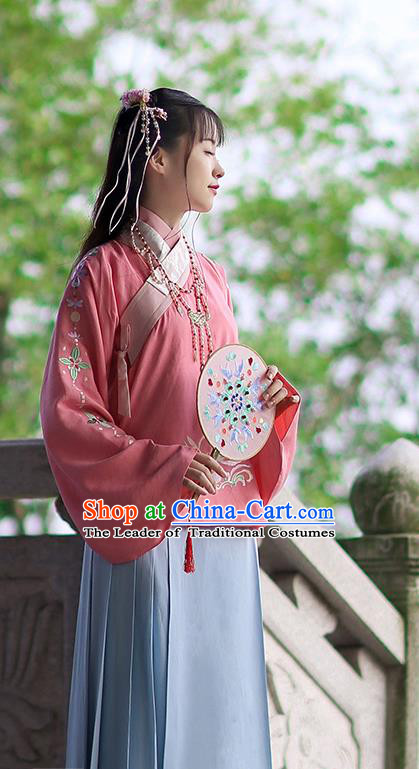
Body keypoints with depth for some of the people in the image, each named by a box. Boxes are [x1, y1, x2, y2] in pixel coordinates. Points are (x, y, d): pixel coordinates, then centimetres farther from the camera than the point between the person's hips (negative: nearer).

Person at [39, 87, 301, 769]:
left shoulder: (212, 279, 16)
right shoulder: (104, 273, -4)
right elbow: (67, 416, -10)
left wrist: (269, 398, 2)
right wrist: (162, 467, -21)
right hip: (145, 530, -6)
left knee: (219, 707, 6)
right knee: (148, 711, -5)